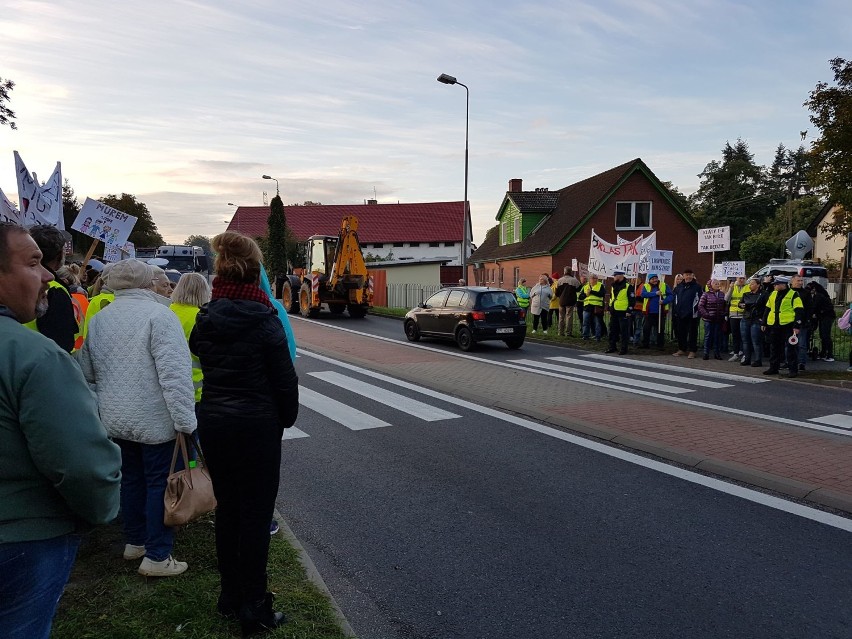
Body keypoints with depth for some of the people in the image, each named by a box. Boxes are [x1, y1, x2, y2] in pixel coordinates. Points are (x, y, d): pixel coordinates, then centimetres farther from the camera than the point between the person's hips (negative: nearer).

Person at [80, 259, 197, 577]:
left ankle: (134, 541, 35)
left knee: (132, 478, 21)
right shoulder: (159, 315, -16)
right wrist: (185, 420, -21)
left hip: (117, 419, 7)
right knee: (159, 484, 4)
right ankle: (157, 556, 11)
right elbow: (175, 373, -23)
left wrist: (106, 404, 23)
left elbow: (87, 372, 14)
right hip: (155, 420, -7)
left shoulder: (98, 319, 7)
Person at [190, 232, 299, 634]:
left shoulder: (204, 320, 1)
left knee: (226, 508, 18)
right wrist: (288, 417, 3)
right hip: (257, 424, -6)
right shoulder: (264, 321, -16)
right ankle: (253, 609, 15)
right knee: (256, 514, 5)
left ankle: (230, 597, 31)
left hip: (212, 421, 6)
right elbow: (285, 379, -12)